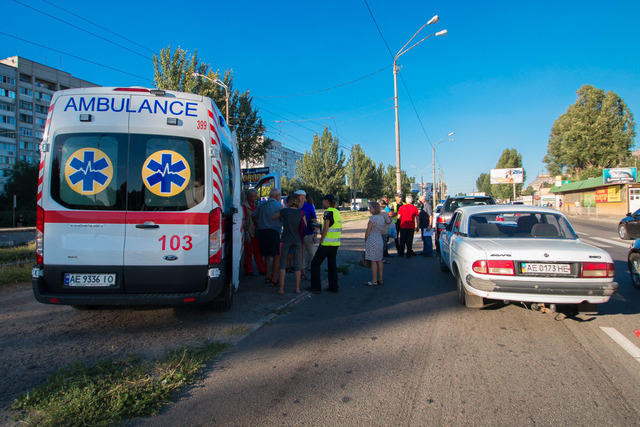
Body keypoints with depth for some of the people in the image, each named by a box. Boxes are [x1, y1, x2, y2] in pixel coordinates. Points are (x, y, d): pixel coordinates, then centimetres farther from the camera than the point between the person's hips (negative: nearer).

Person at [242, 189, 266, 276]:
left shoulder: (255, 206, 16)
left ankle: (262, 270, 15)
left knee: (258, 252, 10)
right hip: (249, 234, -8)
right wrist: (246, 233, -18)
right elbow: (244, 220, -14)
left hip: (256, 233, 8)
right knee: (249, 252, 1)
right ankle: (249, 271, 10)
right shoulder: (244, 206, -9)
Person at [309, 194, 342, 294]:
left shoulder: (328, 212, -14)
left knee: (315, 263, 3)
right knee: (332, 263, 15)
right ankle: (333, 286, 17)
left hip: (327, 243, -8)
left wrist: (321, 241, -10)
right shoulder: (337, 212, 10)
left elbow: (325, 229, -18)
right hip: (336, 243, 8)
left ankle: (316, 287, 4)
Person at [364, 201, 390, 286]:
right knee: (379, 260, 12)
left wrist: (365, 240, 0)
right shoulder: (382, 217, 9)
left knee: (373, 261, -4)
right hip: (380, 240, 8)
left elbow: (368, 230, -11)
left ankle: (374, 281, -2)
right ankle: (380, 279, 17)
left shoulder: (373, 218, -15)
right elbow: (382, 231, 14)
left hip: (372, 240, -8)